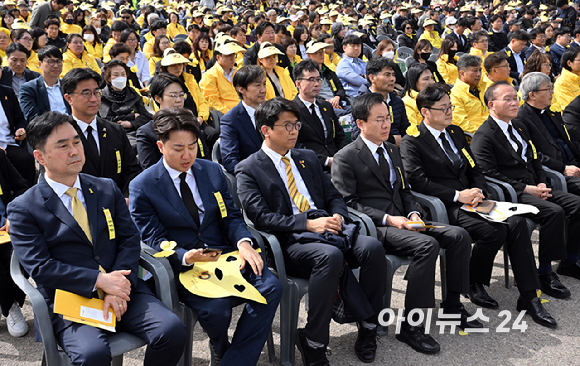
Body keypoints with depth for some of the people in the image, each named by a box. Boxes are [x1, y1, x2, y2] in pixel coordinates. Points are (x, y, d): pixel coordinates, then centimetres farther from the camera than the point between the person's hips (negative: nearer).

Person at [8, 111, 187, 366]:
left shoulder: (107, 189, 14)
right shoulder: (23, 209, 2)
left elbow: (129, 239, 7)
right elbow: (39, 267, -7)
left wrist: (120, 287, -11)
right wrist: (99, 280, -17)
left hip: (121, 289, 4)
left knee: (173, 331, -20)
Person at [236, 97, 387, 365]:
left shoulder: (308, 158, 24)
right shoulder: (248, 169, 4)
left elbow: (333, 196, 22)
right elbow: (261, 217, -9)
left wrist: (337, 215, -2)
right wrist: (307, 223, -18)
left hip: (328, 231, 6)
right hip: (289, 242, -5)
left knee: (372, 247, -24)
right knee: (330, 256, -36)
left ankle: (368, 327, -8)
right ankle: (313, 343, -22)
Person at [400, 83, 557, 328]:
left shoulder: (456, 132, 20)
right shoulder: (412, 142, -3)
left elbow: (474, 169, 20)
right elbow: (418, 182, -14)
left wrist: (478, 192, -2)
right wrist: (457, 195, -17)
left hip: (470, 200, 7)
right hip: (445, 207, -7)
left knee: (516, 223, -18)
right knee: (494, 231, -28)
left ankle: (529, 297, -12)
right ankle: (474, 284, -2)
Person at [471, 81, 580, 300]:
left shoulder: (518, 130, 21)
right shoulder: (483, 136, -7)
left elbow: (534, 161, 23)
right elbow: (490, 175, -15)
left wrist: (541, 184, 3)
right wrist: (526, 188, -17)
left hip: (533, 188, 9)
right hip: (512, 195, -8)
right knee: (554, 211, -28)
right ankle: (545, 273, -17)